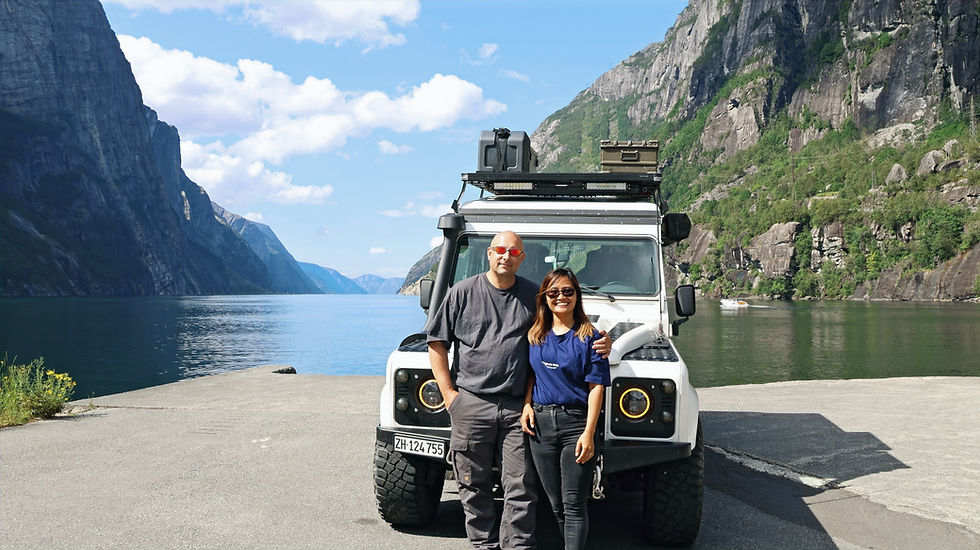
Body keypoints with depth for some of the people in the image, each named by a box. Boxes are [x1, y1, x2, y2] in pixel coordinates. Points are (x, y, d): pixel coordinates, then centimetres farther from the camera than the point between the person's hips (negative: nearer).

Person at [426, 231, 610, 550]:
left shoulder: (534, 296, 8)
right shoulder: (463, 292, 3)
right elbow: (436, 342, 6)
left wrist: (598, 346, -3)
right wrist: (448, 392, 0)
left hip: (518, 407, 1)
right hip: (471, 403, -1)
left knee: (521, 488, 0)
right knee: (474, 485, 7)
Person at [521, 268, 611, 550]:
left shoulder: (588, 336, -5)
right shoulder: (535, 335, 9)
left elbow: (596, 387, -8)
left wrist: (588, 433, -15)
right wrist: (526, 404, 3)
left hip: (576, 423, -4)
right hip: (540, 422, 5)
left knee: (574, 504, -4)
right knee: (555, 503, 11)